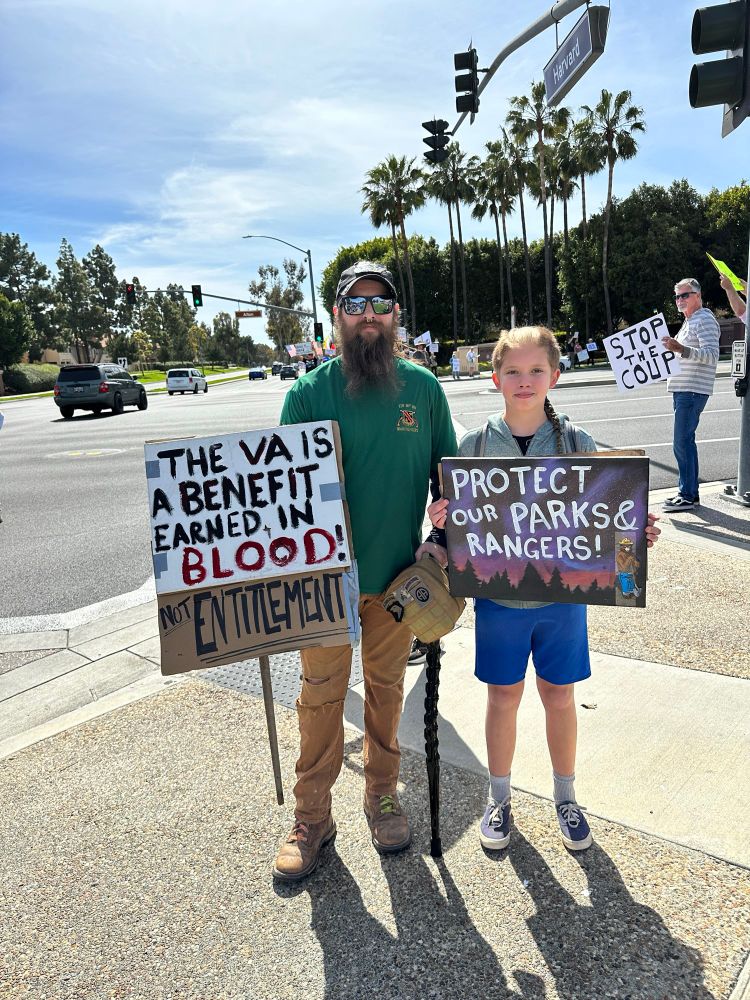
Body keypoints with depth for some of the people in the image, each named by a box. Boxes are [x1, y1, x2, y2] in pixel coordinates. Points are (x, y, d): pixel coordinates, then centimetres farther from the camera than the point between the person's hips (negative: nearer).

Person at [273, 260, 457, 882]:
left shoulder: (422, 387, 0)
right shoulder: (309, 392, -7)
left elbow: (447, 471, 7)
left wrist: (441, 539, -5)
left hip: (399, 574, 2)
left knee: (387, 688, 18)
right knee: (321, 695, 9)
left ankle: (383, 795, 39)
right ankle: (312, 817, 28)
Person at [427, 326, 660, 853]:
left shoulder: (577, 442, -4)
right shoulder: (476, 444, -5)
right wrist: (441, 520, -21)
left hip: (562, 594, 1)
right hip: (499, 594, 0)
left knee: (559, 695, 15)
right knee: (503, 695, 13)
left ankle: (565, 796, 39)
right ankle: (500, 797, 35)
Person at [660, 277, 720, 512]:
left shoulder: (704, 319, -9)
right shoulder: (689, 322, 22)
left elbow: (712, 354, -21)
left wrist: (681, 349, -32)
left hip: (693, 391, -10)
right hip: (682, 389, 10)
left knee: (682, 443, -12)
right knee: (685, 442, 12)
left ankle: (687, 495, -7)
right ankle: (690, 492, 18)